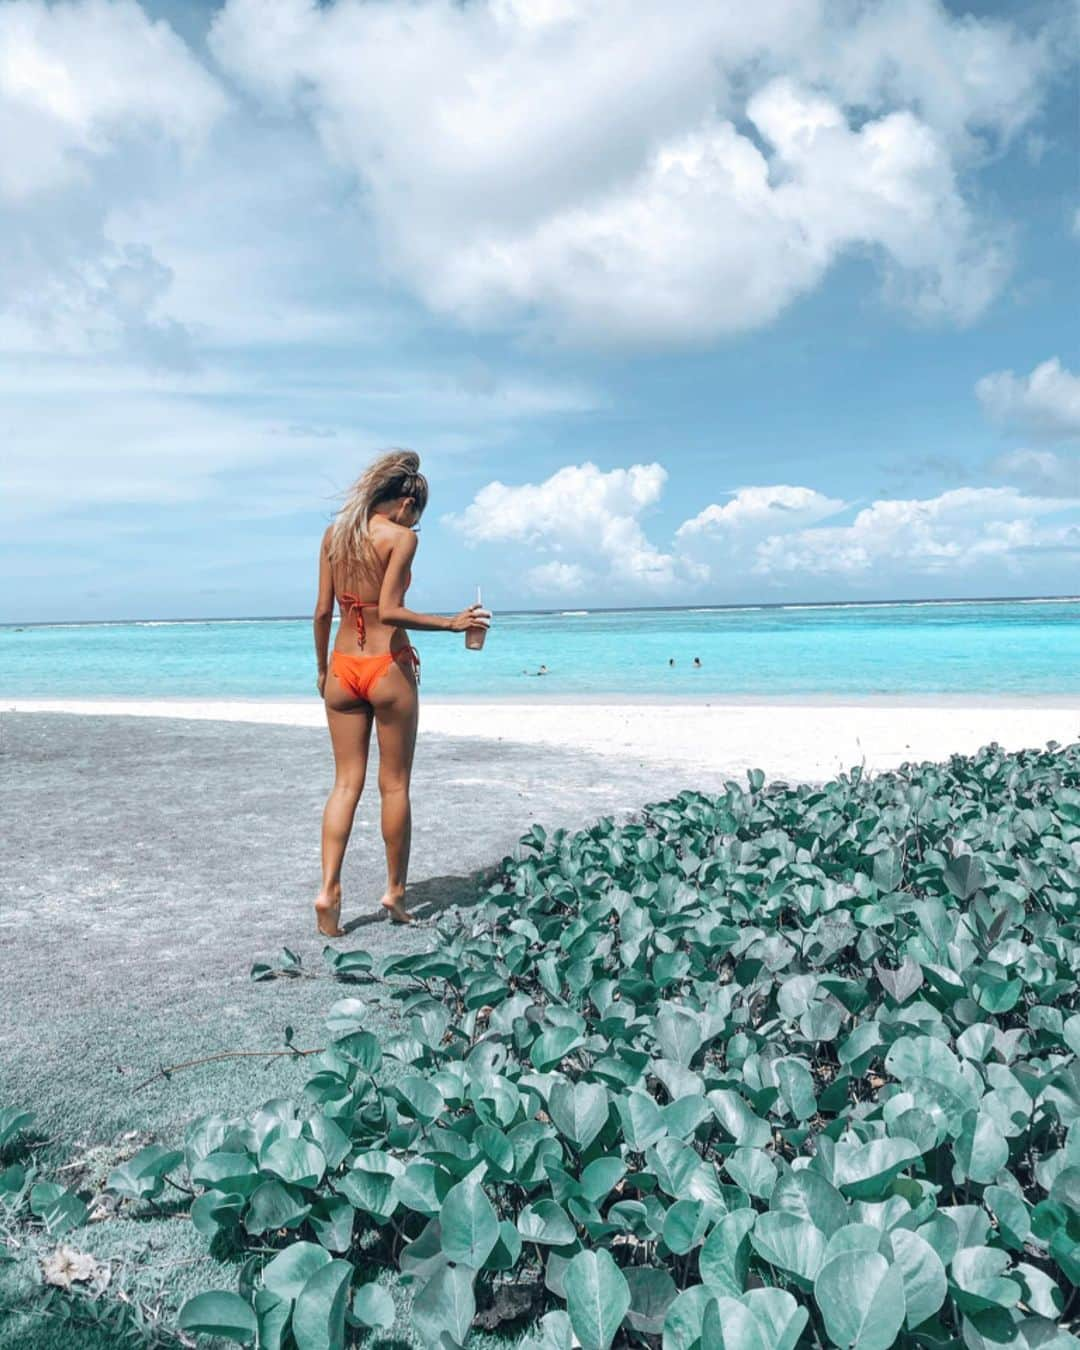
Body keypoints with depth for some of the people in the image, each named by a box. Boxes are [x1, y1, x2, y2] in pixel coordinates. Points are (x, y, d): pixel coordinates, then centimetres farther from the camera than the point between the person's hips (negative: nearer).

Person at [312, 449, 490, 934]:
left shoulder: (333, 534, 7)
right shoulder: (401, 537, -9)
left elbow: (322, 611, 6)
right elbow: (389, 612, -19)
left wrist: (321, 668, 16)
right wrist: (451, 623, -12)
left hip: (343, 668, 5)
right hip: (388, 667, -5)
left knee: (345, 782, 9)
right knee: (394, 784, 8)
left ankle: (329, 890, 0)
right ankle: (395, 891, 17)